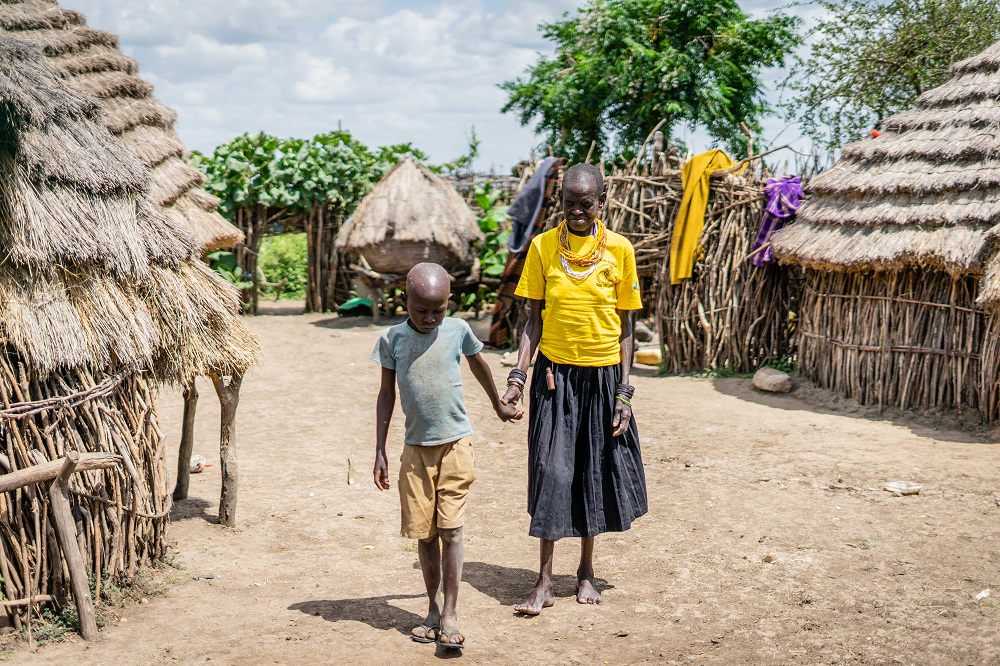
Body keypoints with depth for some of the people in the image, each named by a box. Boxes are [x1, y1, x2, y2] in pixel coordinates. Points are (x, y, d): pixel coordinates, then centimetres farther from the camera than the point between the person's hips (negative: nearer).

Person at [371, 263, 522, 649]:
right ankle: (434, 609, 20)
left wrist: (498, 405, 31)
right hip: (416, 448, 2)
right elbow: (387, 395, 6)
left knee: (450, 529, -6)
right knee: (424, 532, 6)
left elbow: (478, 364, 19)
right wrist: (379, 451, 4)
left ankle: (449, 616, -1)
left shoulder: (457, 330, -1)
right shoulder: (393, 340, -1)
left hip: (456, 443, -1)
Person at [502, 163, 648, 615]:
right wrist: (519, 374, -8)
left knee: (596, 472, 10)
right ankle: (544, 582, 6)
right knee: (550, 473, -3)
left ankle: (586, 571, 27)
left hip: (603, 375, 0)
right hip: (555, 374, 0)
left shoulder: (619, 249, -3)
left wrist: (624, 391, -3)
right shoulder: (543, 247, -1)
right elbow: (534, 319, 3)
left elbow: (625, 327, 1)